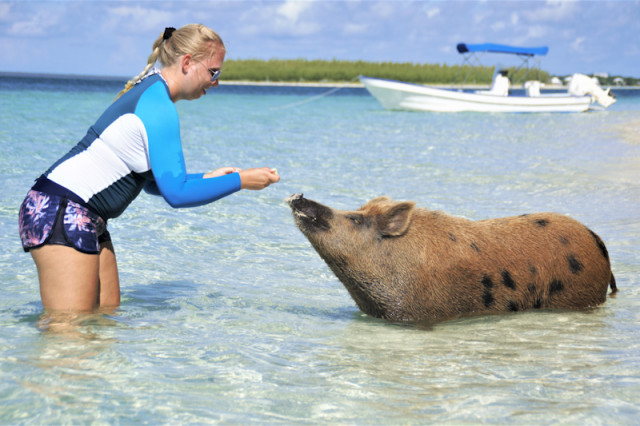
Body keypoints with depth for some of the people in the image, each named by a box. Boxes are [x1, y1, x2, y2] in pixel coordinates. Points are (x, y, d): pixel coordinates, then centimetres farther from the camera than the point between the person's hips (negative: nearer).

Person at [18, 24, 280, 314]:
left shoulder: (150, 92, 16)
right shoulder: (159, 108, -16)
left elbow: (154, 182, 22)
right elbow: (177, 194, -18)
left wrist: (208, 179, 13)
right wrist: (240, 181, -10)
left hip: (85, 221, 11)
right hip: (60, 214, -11)